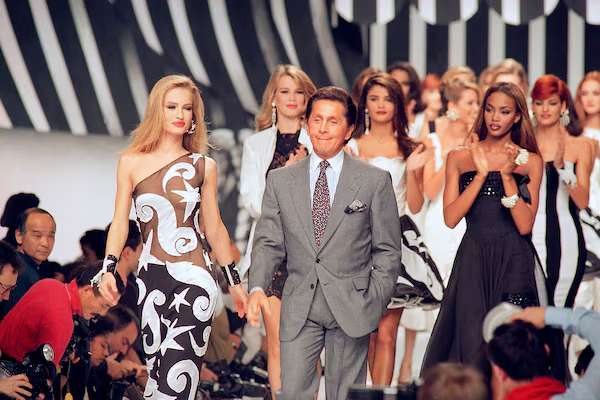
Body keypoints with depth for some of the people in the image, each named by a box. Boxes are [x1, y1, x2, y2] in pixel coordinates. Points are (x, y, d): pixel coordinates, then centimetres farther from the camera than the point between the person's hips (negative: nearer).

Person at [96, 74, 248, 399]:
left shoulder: (203, 166, 8)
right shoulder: (131, 162, 7)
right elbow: (120, 222, 7)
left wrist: (234, 281, 18)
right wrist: (109, 268, -7)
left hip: (193, 278, -1)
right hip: (151, 277, 1)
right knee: (154, 372, 0)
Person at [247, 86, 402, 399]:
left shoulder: (375, 181, 2)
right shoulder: (280, 180, 9)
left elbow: (388, 251, 4)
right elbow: (267, 242, 9)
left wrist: (374, 304, -4)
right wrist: (257, 287, -8)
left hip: (351, 308, -1)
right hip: (299, 310, 1)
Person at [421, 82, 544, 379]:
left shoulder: (530, 162, 7)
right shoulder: (460, 157, 9)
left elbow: (525, 225, -3)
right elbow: (450, 218, -2)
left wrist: (507, 176, -12)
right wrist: (481, 174, -9)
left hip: (513, 265, -1)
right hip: (472, 263, 1)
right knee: (469, 346, -5)